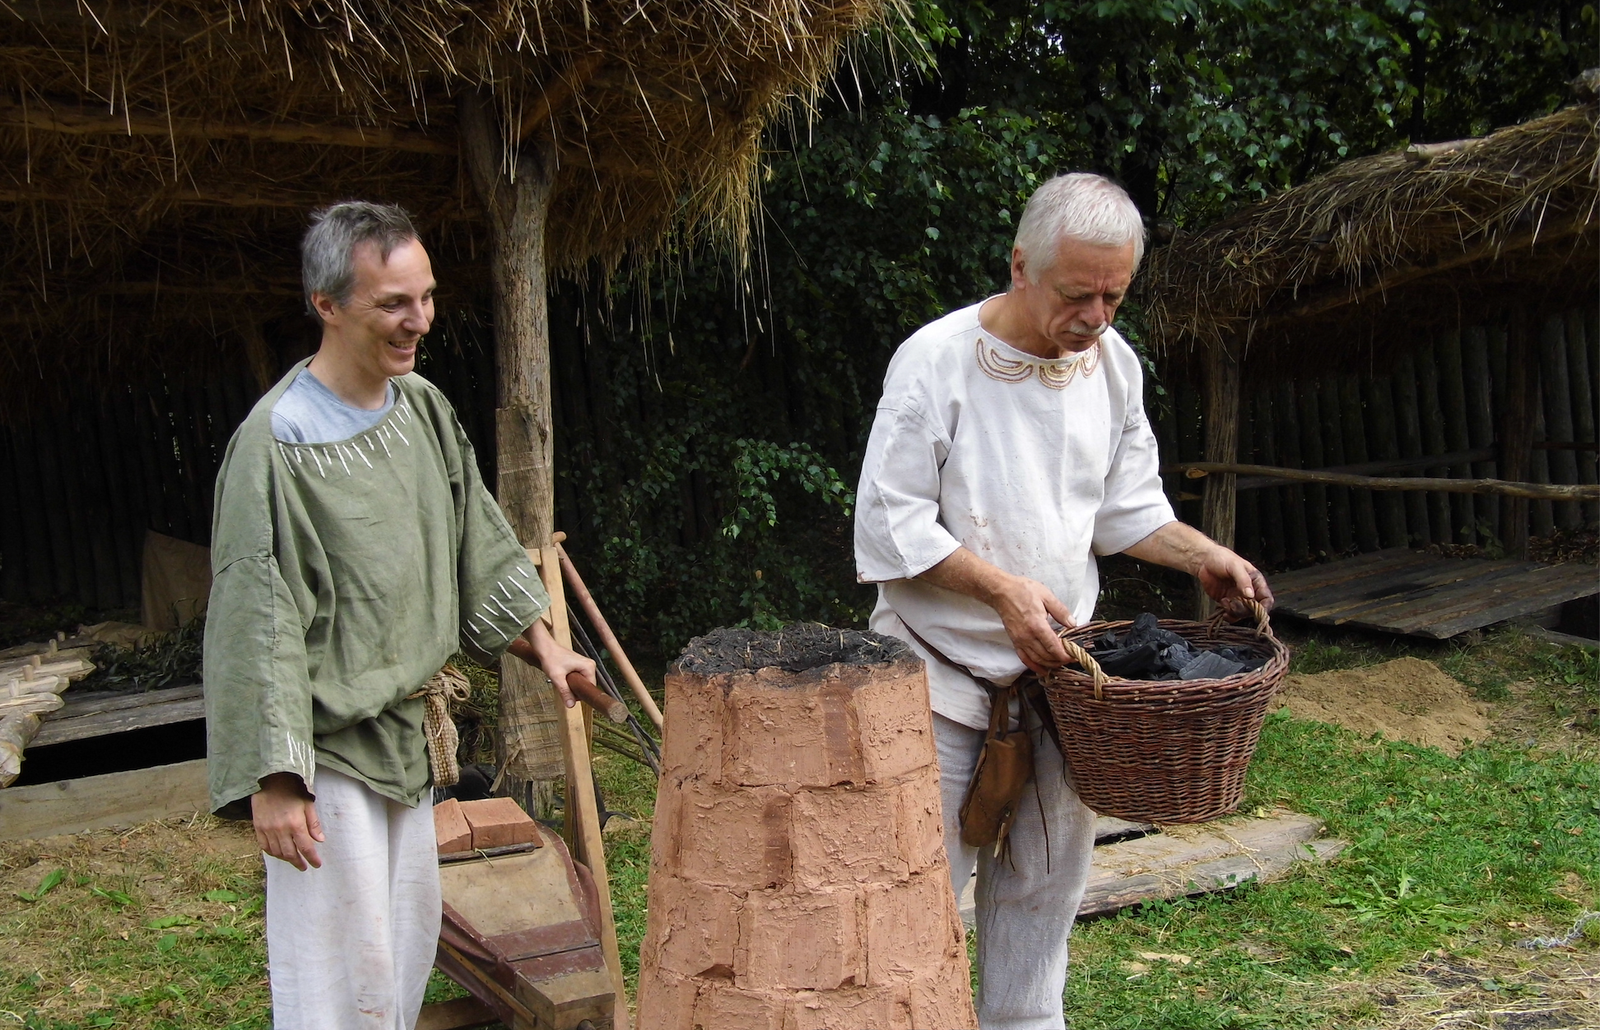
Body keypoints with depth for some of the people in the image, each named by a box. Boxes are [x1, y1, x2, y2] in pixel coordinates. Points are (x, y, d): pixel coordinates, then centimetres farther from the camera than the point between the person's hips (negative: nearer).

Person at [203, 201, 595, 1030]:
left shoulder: (422, 407, 2)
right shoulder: (279, 441, -21)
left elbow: (478, 541, 15)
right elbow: (258, 622, -20)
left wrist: (540, 641, 14)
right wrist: (272, 778, -20)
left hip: (402, 729, 8)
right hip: (326, 746, -8)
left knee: (411, 933, 18)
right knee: (342, 963, -1)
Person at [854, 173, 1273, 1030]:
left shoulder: (1112, 362, 2)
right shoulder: (937, 359, -16)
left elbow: (1124, 505, 12)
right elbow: (890, 523, -16)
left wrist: (1203, 557, -3)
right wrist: (1003, 588, -24)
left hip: (1058, 661, 5)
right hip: (943, 664, -5)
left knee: (1045, 874, 15)